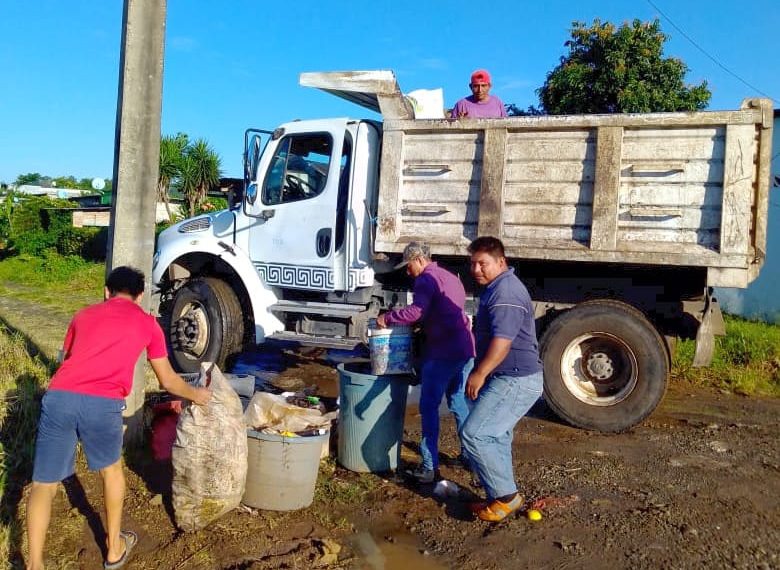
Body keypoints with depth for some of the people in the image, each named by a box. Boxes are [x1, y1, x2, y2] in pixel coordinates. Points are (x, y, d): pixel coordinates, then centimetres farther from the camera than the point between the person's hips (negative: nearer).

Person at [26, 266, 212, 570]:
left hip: (58, 397, 1)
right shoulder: (147, 323, 20)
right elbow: (168, 380, 26)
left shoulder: (84, 314, 26)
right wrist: (195, 394, 45)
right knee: (110, 469, 25)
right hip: (102, 404, -1)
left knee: (44, 484, 15)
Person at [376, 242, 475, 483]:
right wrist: (422, 323, 23)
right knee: (459, 402, 20)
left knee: (429, 406, -1)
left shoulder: (427, 278, -7)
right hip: (465, 348, 9)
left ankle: (429, 467, 1)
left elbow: (416, 311, -22)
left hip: (443, 351, -9)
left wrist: (387, 318, -10)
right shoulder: (451, 278, 21)